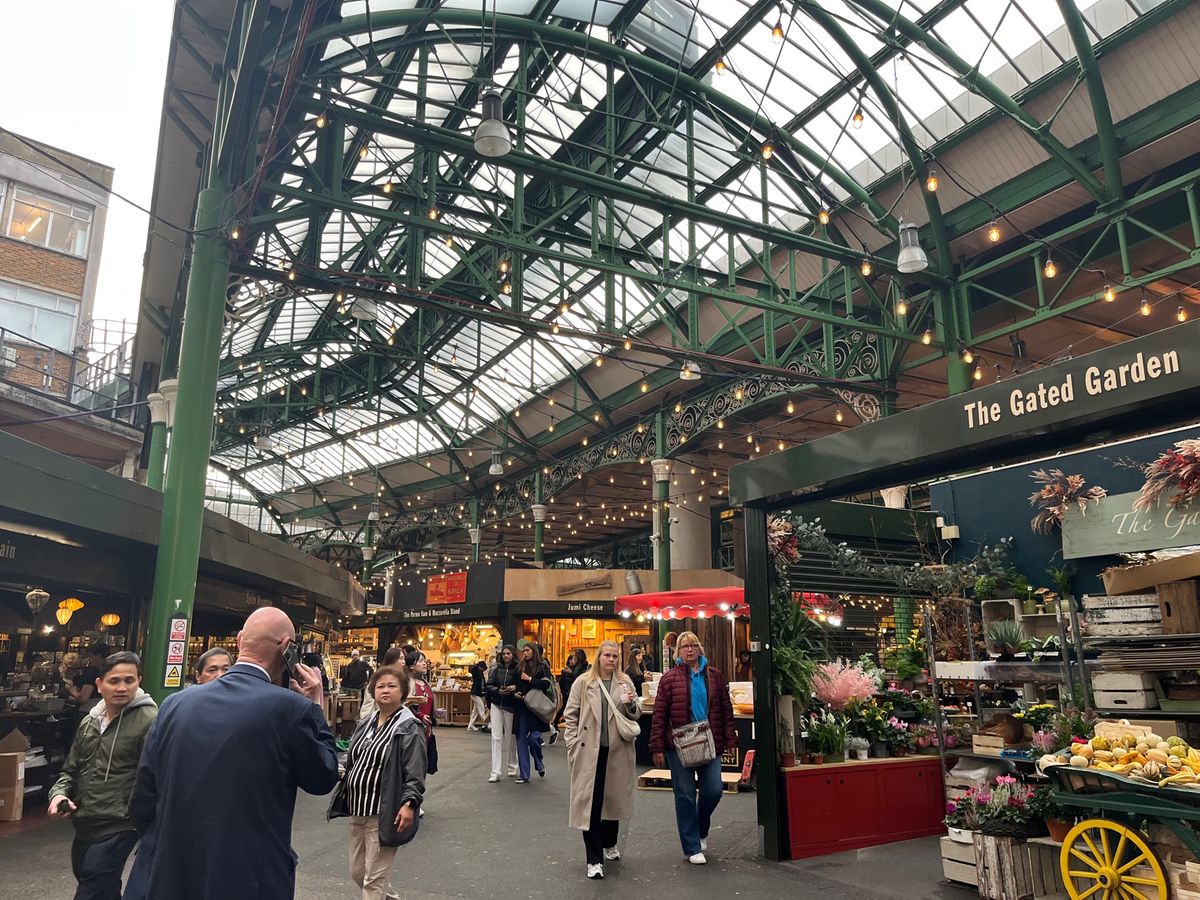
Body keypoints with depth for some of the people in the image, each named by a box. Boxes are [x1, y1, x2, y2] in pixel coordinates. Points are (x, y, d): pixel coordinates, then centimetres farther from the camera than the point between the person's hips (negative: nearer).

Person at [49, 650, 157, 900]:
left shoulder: (149, 720, -14)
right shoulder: (90, 722, 10)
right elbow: (72, 769, 20)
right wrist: (59, 793, 0)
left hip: (116, 828, -8)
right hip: (84, 825, 8)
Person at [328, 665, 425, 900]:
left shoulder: (409, 728, -12)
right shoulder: (365, 724, 10)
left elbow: (415, 772, -17)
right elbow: (353, 762, 18)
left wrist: (409, 803, -28)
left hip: (383, 813, -8)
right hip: (358, 810, 8)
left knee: (373, 878, 0)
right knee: (357, 871, 20)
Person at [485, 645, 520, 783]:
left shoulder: (518, 669, -6)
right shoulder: (497, 669, 3)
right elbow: (489, 685, 1)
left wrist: (515, 688, -26)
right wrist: (499, 691, -16)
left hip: (511, 706, -2)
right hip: (497, 705, 2)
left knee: (510, 737, 12)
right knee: (496, 737, -3)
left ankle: (511, 766, 31)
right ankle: (495, 772, -3)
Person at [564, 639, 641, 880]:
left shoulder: (625, 682, 6)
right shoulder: (583, 683, -1)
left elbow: (637, 714, 9)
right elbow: (571, 716, 1)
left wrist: (630, 704, -12)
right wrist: (573, 745, -5)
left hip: (617, 751, 3)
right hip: (589, 751, -3)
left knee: (614, 799, 16)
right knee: (590, 802, -2)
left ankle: (609, 844, 39)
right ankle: (594, 859, 7)